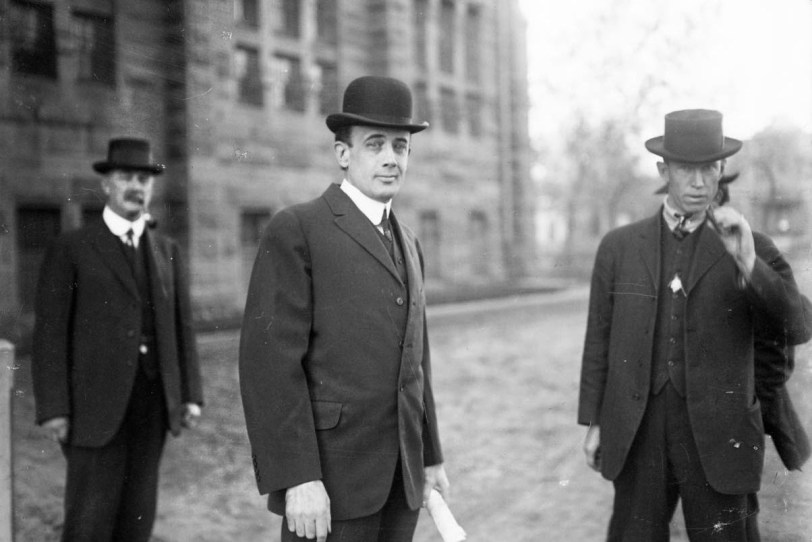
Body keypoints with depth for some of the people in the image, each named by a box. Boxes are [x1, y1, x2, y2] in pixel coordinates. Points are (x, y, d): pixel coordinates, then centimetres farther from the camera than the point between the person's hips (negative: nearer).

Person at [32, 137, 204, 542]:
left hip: (153, 403, 4)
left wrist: (191, 394, 4)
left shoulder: (166, 251, 14)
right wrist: (52, 409, -11)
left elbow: (181, 327, 12)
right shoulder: (70, 249, -1)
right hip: (96, 405, -4)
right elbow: (50, 334, -5)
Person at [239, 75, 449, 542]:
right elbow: (270, 361, -15)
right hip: (329, 476, -6)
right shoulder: (296, 231, -8)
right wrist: (297, 479, -20)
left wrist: (430, 457, 16)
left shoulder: (408, 245, 15)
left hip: (400, 476, 7)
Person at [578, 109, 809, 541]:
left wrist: (748, 262, -25)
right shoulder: (619, 247, 5)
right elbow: (599, 338, 8)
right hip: (638, 435, 1)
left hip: (717, 436, -1)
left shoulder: (752, 249, 0)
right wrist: (593, 423, 7)